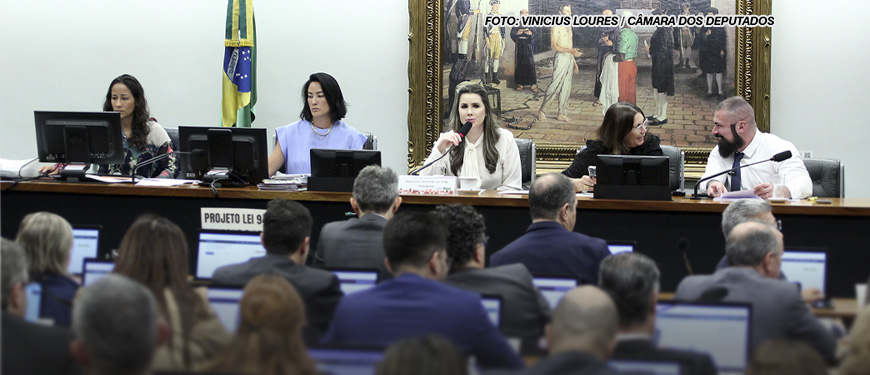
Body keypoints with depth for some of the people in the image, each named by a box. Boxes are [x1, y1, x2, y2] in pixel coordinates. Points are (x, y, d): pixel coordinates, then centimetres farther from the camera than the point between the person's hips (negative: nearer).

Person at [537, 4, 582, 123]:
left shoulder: (569, 27, 18)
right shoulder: (556, 27, -7)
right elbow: (554, 46, -15)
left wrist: (575, 63, 20)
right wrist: (570, 50, -26)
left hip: (570, 58, 8)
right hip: (561, 58, -8)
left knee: (566, 88, 6)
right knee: (555, 85, -12)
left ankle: (561, 113, 10)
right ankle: (541, 110, -3)